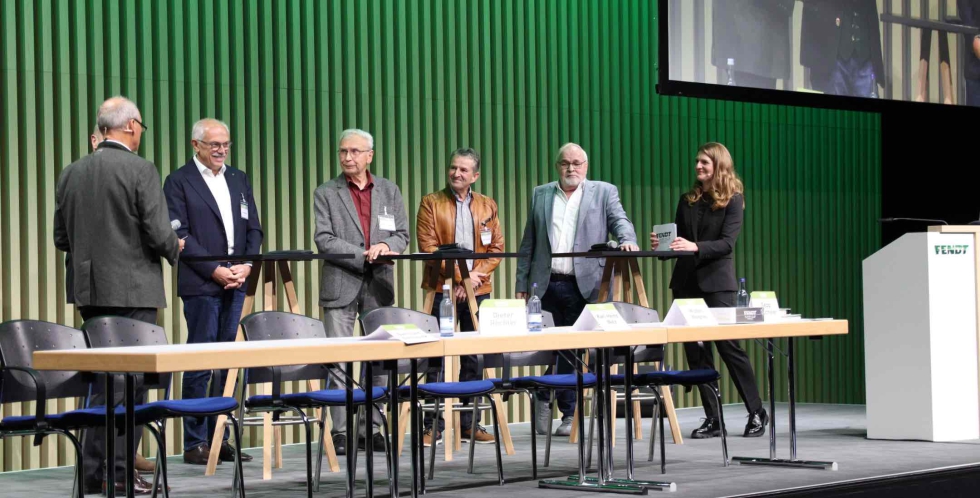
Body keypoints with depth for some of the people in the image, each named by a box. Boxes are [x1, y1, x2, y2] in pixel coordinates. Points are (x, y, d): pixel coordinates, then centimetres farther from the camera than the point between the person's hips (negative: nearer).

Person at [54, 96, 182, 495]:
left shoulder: (72, 173, 7)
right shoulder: (141, 170, -11)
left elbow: (61, 239, 9)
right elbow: (158, 235, -15)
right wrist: (174, 249, 6)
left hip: (90, 291, 6)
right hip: (132, 291, -6)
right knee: (131, 379, -1)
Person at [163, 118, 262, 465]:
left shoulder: (239, 180, 16)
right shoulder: (179, 182, -2)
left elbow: (254, 229, 15)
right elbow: (179, 235, -9)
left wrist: (247, 265, -2)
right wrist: (215, 270, -14)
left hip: (236, 283, 6)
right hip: (200, 284, -6)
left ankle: (220, 438, 12)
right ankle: (195, 443, 0)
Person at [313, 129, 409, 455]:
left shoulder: (389, 191, 12)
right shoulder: (326, 194, 2)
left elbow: (402, 234, 9)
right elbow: (324, 240, -7)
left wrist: (386, 246, -13)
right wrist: (363, 255, -16)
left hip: (378, 285, 3)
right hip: (341, 284, -3)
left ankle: (372, 428, 12)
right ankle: (340, 431, -2)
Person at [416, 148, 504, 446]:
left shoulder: (487, 206, 11)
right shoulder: (432, 203, 1)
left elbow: (497, 247, 8)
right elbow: (429, 247, -6)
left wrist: (476, 276, -8)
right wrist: (459, 276, -12)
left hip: (478, 289, 3)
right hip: (442, 288, -3)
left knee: (473, 359, 5)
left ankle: (470, 423, 11)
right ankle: (434, 426, 1)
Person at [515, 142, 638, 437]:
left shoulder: (604, 192, 9)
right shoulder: (540, 195, 14)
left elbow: (619, 221, -2)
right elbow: (528, 243, 13)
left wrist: (627, 240, -25)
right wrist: (522, 283, 8)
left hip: (583, 285, -2)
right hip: (546, 283, 2)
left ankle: (569, 413, 7)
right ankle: (543, 399, 22)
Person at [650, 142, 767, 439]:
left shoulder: (732, 200, -2)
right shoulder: (688, 201, 13)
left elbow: (727, 243, -13)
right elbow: (678, 240, 14)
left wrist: (696, 246, -27)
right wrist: (662, 245, -7)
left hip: (716, 281, -5)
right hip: (686, 280, 5)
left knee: (728, 345, -7)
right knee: (695, 351, 3)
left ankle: (757, 412, 5)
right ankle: (712, 419, 9)